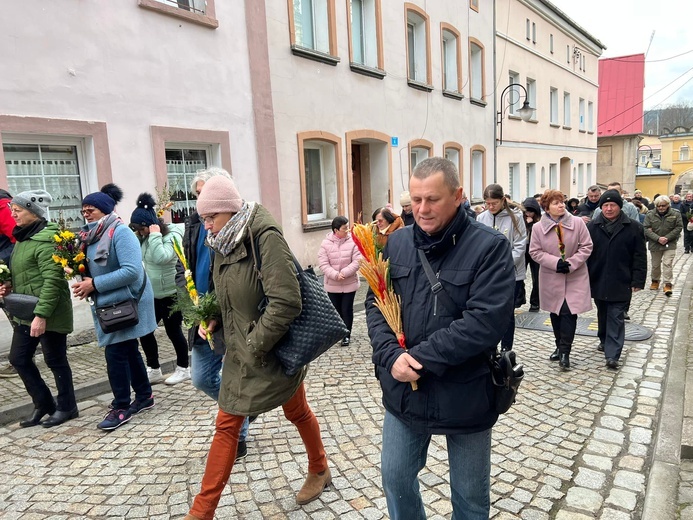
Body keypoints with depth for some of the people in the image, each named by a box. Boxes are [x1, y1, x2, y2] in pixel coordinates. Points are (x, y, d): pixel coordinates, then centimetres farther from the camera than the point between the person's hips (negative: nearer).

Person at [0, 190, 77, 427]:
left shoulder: (45, 239, -17)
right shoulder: (23, 238, 13)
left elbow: (52, 280, -24)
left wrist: (41, 314, -27)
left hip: (48, 314, -10)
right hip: (25, 313, 10)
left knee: (55, 360, 4)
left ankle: (66, 407, 21)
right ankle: (43, 404, 29)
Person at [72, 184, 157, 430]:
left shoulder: (120, 232, -17)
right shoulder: (92, 234, 10)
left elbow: (132, 271, -25)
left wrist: (94, 284, -22)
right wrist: (84, 280, -3)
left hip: (125, 302, -9)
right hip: (108, 303, 9)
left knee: (115, 353, -5)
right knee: (128, 351, 15)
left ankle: (121, 407, 8)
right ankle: (144, 396, 27)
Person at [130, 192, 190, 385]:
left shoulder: (172, 236, -17)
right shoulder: (146, 238, 8)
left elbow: (161, 258, -31)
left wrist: (155, 235, -24)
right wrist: (138, 237, 0)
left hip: (171, 294, -8)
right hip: (153, 295, 8)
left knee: (173, 331, 4)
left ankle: (183, 369, 22)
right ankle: (154, 370, 23)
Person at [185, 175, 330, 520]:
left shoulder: (265, 237, -22)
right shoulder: (223, 243, 3)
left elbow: (287, 302, -28)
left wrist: (255, 346, -22)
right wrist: (212, 318, 2)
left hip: (274, 351, -6)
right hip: (238, 353, 6)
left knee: (297, 413, 17)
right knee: (226, 426, 11)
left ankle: (319, 471, 44)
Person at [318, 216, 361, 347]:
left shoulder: (353, 242, -9)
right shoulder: (326, 243, -7)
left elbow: (357, 262, -13)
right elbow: (323, 264, -11)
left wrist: (344, 273, -22)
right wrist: (335, 275, -23)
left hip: (349, 283, -1)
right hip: (332, 284, 1)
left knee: (347, 310, 5)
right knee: (335, 310, 12)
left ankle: (346, 335, 19)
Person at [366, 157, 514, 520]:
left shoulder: (489, 246, -14)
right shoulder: (396, 244, 1)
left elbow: (487, 321, -22)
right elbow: (375, 304, 2)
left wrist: (421, 357, -21)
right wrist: (391, 355, -16)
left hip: (465, 395, -3)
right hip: (403, 391, 4)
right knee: (395, 477, 21)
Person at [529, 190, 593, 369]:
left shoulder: (578, 222, -7)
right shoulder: (538, 227, -6)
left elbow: (586, 247, -5)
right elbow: (535, 252, -5)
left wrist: (571, 263, -17)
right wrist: (555, 262, -18)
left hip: (575, 277, -1)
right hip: (551, 278, 2)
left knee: (569, 313, -7)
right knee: (555, 313, 13)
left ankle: (565, 351, 3)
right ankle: (560, 346, 31)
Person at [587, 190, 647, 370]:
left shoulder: (633, 227, -2)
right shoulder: (592, 226, 1)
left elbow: (639, 257, -2)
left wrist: (638, 280, -7)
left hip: (620, 283, -2)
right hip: (598, 281, 3)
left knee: (616, 318, -2)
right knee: (602, 315, 18)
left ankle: (612, 354, -3)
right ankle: (604, 341, 37)